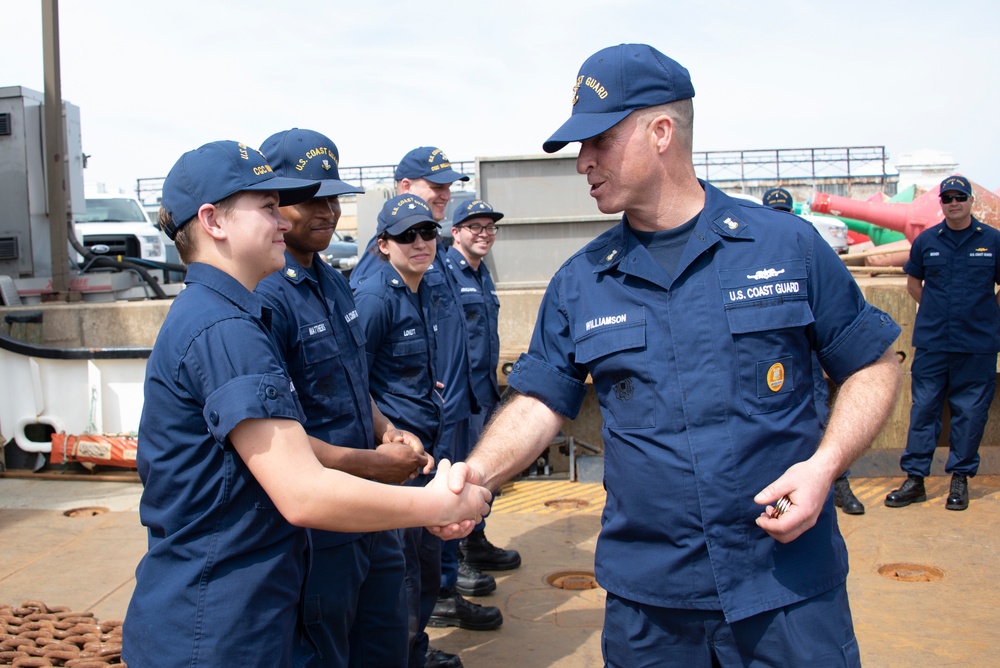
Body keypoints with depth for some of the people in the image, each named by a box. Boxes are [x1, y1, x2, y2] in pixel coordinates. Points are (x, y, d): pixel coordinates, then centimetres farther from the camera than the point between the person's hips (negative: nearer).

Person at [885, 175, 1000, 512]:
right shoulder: (926, 240, 5)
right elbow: (913, 282, 18)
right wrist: (937, 311, 12)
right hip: (931, 342, 1)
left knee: (970, 412, 5)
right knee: (923, 408, 4)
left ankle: (960, 478, 18)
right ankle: (914, 478, 11)